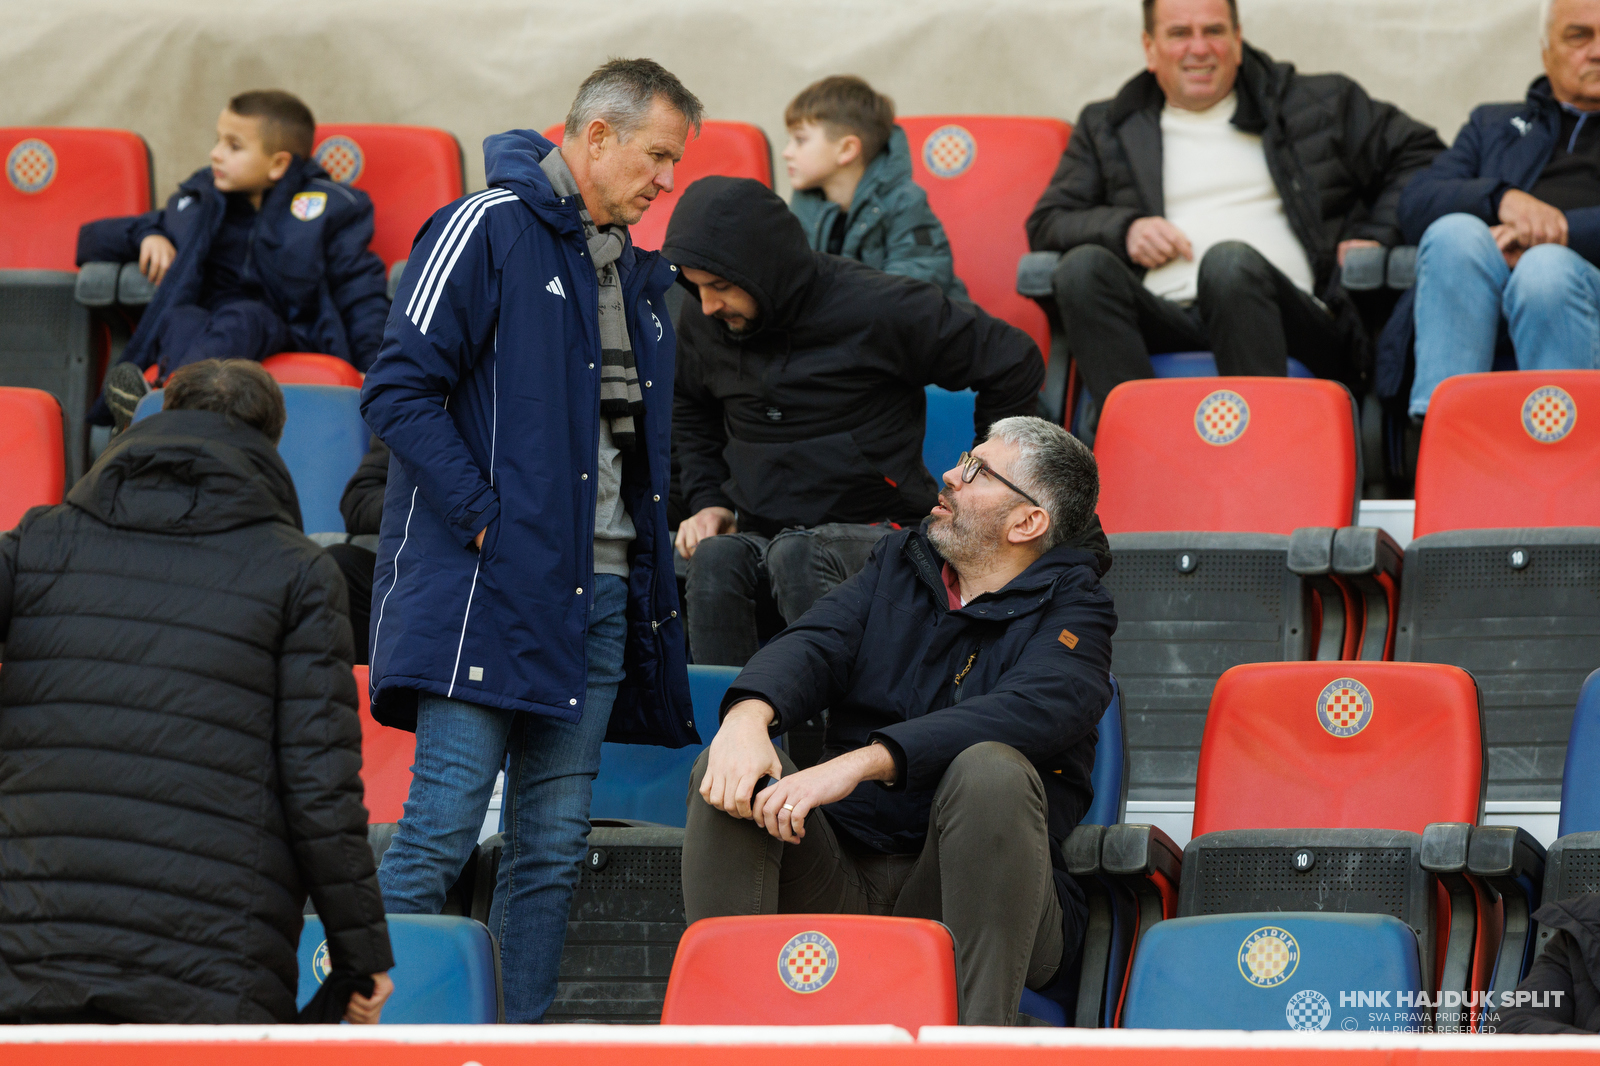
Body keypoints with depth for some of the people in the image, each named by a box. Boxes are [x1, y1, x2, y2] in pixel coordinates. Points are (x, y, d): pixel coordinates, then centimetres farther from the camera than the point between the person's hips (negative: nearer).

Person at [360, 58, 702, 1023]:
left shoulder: (636, 273, 19)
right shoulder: (490, 229, -5)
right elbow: (400, 390, -12)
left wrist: (649, 558, 13)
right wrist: (483, 518, -16)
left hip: (601, 592, 7)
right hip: (489, 581, -7)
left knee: (555, 840, 6)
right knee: (444, 826, -11)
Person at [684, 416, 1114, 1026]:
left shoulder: (1069, 609, 1)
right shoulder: (899, 564, 19)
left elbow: (1030, 710, -20)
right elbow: (814, 645, 1)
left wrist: (860, 763, -33)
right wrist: (749, 715, -25)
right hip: (842, 884, 4)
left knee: (992, 769, -33)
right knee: (728, 770, -17)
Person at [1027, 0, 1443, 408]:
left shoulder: (1319, 104, 25)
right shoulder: (1107, 127, 28)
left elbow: (1419, 152, 28)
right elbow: (1045, 224, 22)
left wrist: (1374, 235, 10)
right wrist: (1124, 229, 1)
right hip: (1161, 324, 2)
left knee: (1229, 262, -37)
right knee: (1083, 267, -30)